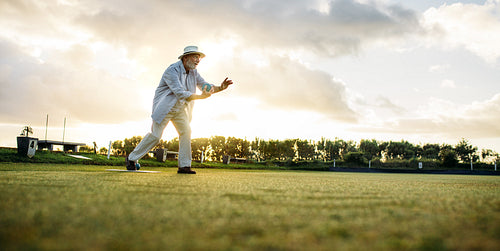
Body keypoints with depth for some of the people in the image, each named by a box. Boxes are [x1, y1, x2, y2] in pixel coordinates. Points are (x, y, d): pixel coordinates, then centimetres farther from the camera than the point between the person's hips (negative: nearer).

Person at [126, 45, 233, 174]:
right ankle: (132, 158, 9)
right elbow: (181, 94, -30)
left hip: (179, 109, 7)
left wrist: (220, 88, -18)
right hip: (165, 107, -7)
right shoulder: (172, 70, -21)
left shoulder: (193, 72, 4)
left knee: (186, 131, -9)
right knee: (156, 135, -8)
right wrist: (201, 96, -36)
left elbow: (206, 87, 2)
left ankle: (184, 166, -5)